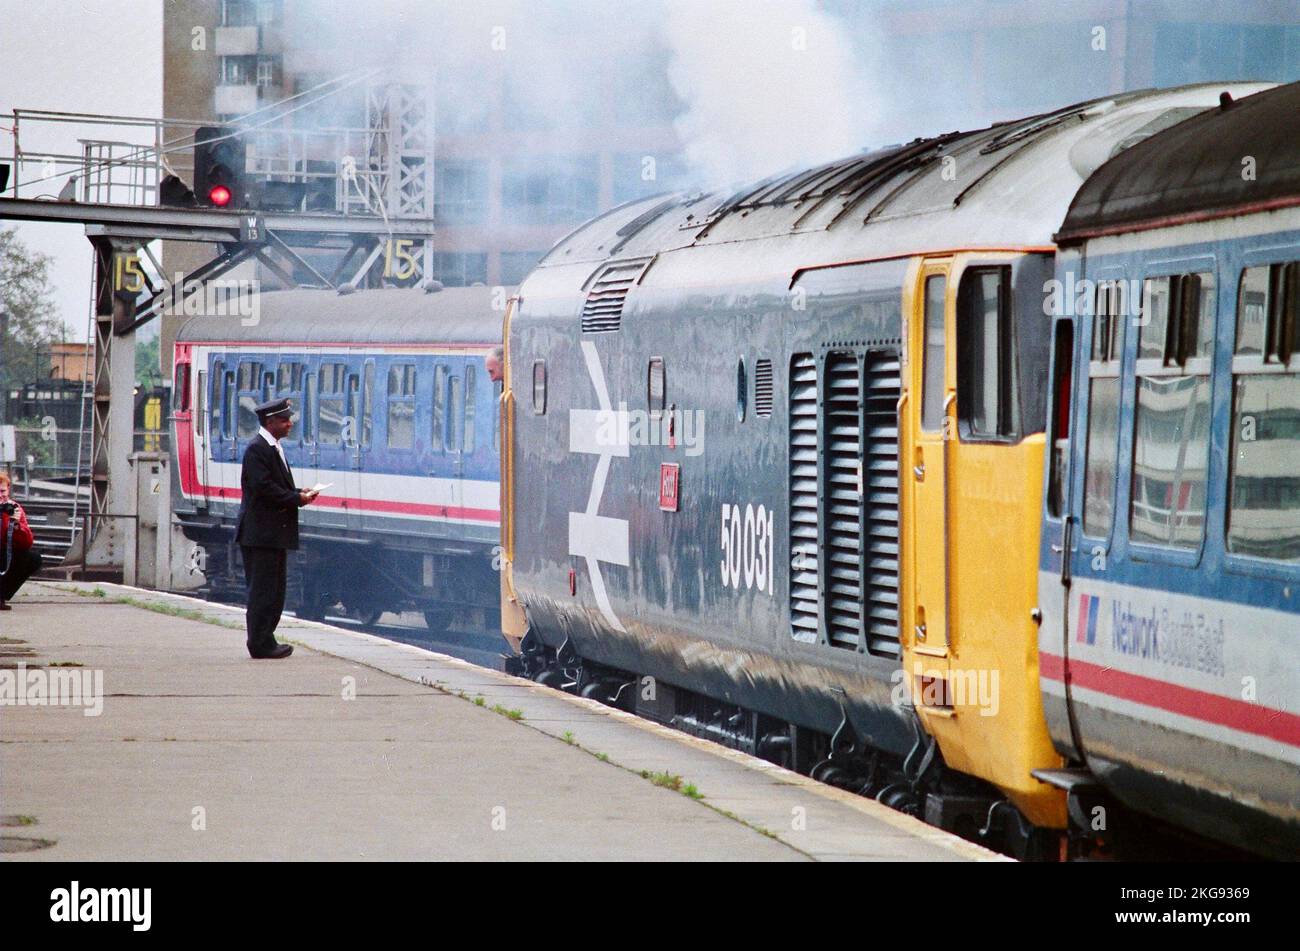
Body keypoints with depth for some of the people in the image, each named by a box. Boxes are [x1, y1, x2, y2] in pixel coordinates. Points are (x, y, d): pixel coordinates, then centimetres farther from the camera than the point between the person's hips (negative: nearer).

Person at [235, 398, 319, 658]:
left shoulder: (273, 448, 16)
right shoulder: (258, 449, -15)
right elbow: (263, 488, -22)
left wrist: (299, 493, 5)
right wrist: (297, 499, -16)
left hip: (274, 533, 10)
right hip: (261, 533, -10)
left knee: (274, 589, 13)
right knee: (263, 589, -6)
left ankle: (264, 642, 18)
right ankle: (261, 645, -3)